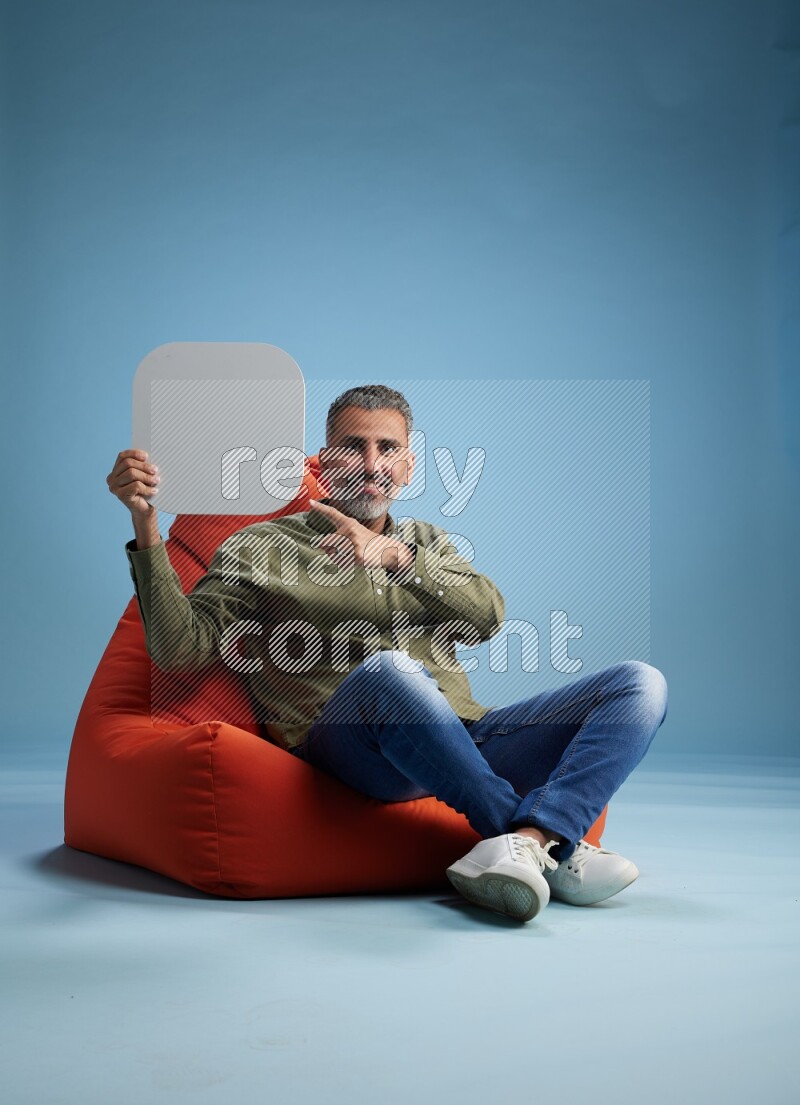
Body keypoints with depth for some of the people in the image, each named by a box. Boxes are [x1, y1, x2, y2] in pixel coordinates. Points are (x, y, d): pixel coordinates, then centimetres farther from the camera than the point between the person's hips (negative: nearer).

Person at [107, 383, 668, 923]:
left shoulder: (424, 541, 27)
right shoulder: (261, 548, 14)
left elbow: (487, 615, 7)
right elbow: (180, 646, 1)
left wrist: (396, 557, -7)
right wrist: (147, 528, -11)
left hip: (467, 742, 5)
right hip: (351, 750, -5)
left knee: (642, 683, -12)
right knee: (388, 669, -41)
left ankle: (525, 842, -35)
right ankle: (554, 846, -30)